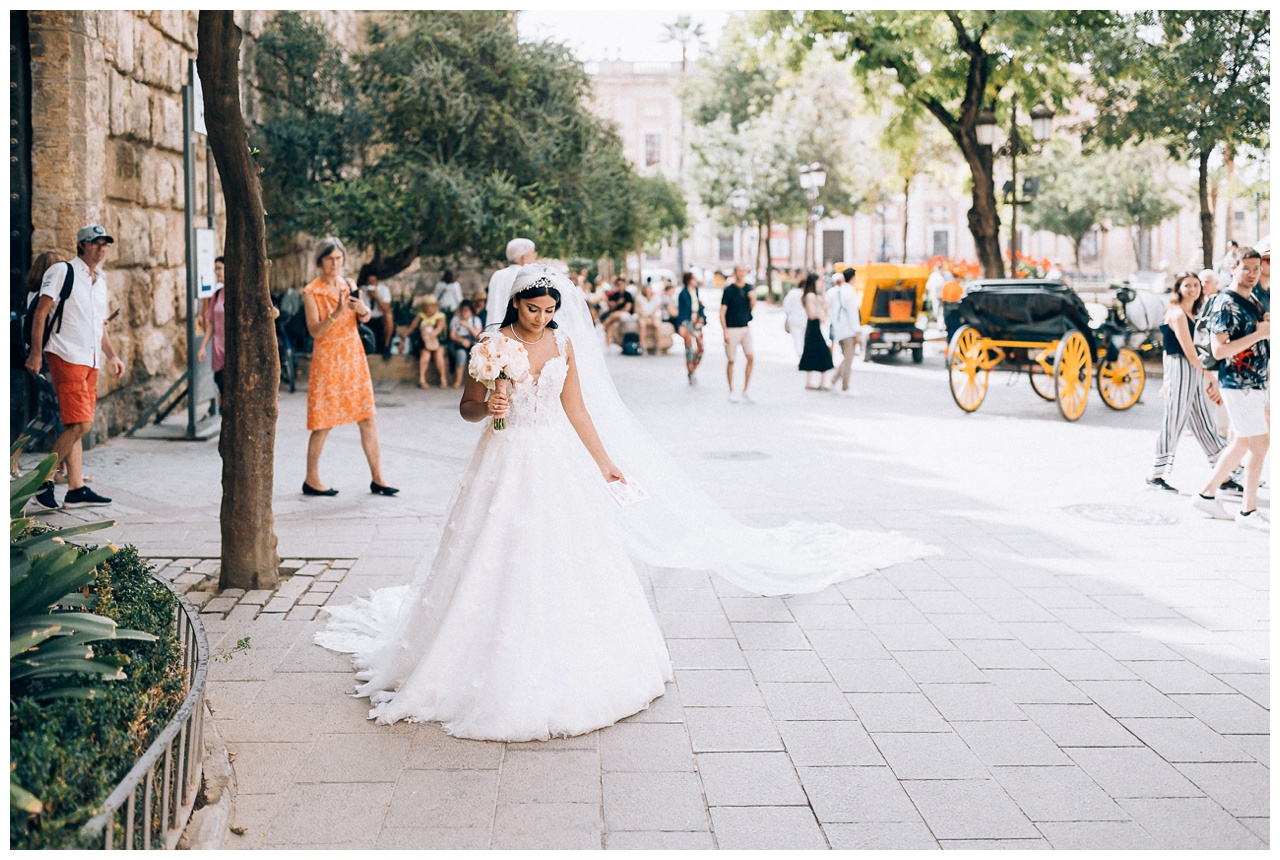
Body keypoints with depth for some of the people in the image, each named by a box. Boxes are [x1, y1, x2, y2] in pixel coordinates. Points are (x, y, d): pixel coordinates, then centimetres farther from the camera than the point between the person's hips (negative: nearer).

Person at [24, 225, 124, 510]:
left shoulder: (100, 281, 19)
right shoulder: (62, 271, -3)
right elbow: (41, 312, -9)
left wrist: (112, 356, 16)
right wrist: (36, 352, -16)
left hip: (91, 361, 8)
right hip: (66, 356, -8)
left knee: (76, 426, 8)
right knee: (80, 424, -15)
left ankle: (76, 489, 10)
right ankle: (43, 480, -3)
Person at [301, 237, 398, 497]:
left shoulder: (349, 284, 8)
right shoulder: (311, 291, -6)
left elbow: (365, 317, -2)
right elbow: (315, 331, -14)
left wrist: (362, 309, -24)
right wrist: (336, 314, -29)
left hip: (354, 357, 5)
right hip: (327, 359, -4)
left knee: (368, 417, 1)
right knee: (324, 422, 0)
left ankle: (377, 478, 7)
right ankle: (311, 480, 13)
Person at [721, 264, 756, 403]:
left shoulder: (748, 288, 7)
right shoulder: (729, 290, -8)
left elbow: (751, 308, 13)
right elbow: (722, 312, -8)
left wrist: (753, 299, -9)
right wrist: (725, 331, -14)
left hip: (745, 328, 5)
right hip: (732, 329, -4)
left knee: (751, 358, -5)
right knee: (731, 361, 2)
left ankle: (746, 390, 4)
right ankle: (731, 392, 13)